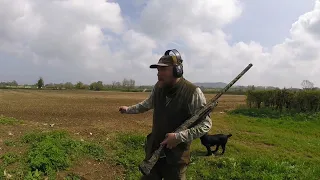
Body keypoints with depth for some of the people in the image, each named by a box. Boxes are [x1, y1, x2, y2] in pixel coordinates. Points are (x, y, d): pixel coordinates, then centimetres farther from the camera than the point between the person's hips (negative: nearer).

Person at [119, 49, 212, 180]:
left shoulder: (192, 92, -21)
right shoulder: (158, 87, -4)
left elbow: (206, 124, -16)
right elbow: (148, 104, 18)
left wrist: (179, 137, -24)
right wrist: (129, 109, 26)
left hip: (176, 156, -4)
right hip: (153, 151, 5)